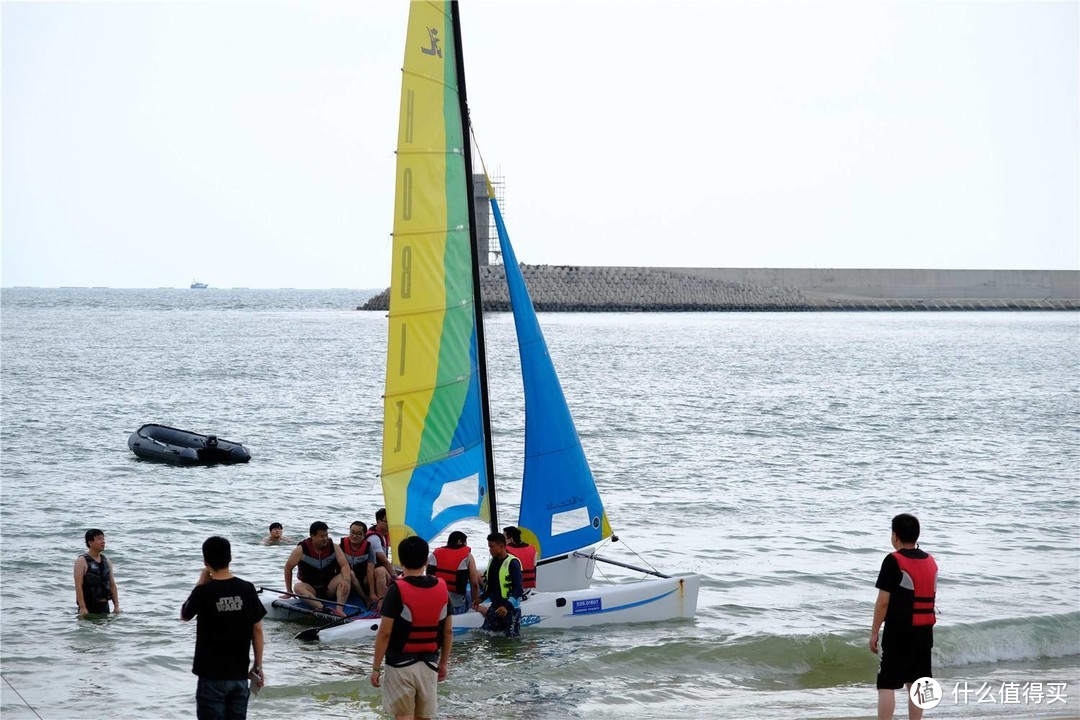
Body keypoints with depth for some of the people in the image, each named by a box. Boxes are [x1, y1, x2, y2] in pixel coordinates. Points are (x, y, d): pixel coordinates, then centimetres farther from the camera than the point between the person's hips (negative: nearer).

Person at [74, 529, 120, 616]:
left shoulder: (106, 561, 13)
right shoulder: (82, 561, -6)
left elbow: (112, 585, 15)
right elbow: (78, 586, -14)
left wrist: (116, 606, 7)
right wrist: (82, 607, -21)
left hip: (104, 606, 6)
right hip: (88, 606, -6)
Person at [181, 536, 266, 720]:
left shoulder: (204, 592, -13)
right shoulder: (247, 589, -3)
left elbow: (184, 615, 7)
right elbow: (257, 630, 2)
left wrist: (201, 583, 7)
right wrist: (258, 666, 12)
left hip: (212, 676, -3)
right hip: (240, 674, 4)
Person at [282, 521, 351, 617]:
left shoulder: (333, 547, -3)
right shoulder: (301, 550, -9)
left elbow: (345, 565, -11)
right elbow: (288, 568, -1)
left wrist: (345, 580, -32)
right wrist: (289, 592, -1)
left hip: (329, 588, 2)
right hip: (310, 588, -2)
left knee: (343, 578, -25)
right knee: (298, 587, -33)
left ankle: (339, 609, -42)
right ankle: (322, 608, -55)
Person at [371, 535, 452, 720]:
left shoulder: (397, 589, -13)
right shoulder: (441, 588, 1)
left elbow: (385, 633, -14)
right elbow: (448, 631, 7)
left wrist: (376, 667, -7)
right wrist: (444, 663, 17)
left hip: (401, 663, -4)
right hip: (429, 664, 4)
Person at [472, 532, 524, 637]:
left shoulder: (512, 563, -14)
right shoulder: (493, 561, 11)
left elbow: (518, 589, -20)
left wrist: (507, 606, -30)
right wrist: (480, 599, 10)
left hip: (510, 609, -8)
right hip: (495, 607, 8)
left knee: (512, 637, -6)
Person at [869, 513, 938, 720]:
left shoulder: (893, 561, -12)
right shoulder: (930, 561, 9)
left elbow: (883, 602, -13)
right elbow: (930, 598, 15)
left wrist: (874, 632, -6)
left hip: (898, 632, -7)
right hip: (924, 632, 7)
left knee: (886, 685, -4)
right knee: (915, 684, 12)